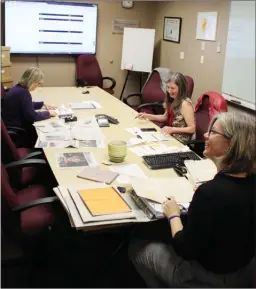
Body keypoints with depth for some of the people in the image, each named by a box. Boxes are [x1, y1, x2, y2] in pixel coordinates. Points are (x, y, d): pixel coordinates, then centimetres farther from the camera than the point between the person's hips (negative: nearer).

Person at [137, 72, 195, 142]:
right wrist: (148, 116, 6)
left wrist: (172, 129, -30)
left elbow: (192, 128, -21)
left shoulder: (185, 104, -20)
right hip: (171, 135, 8)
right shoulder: (173, 100, 5)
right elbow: (165, 117, 18)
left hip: (181, 142, -8)